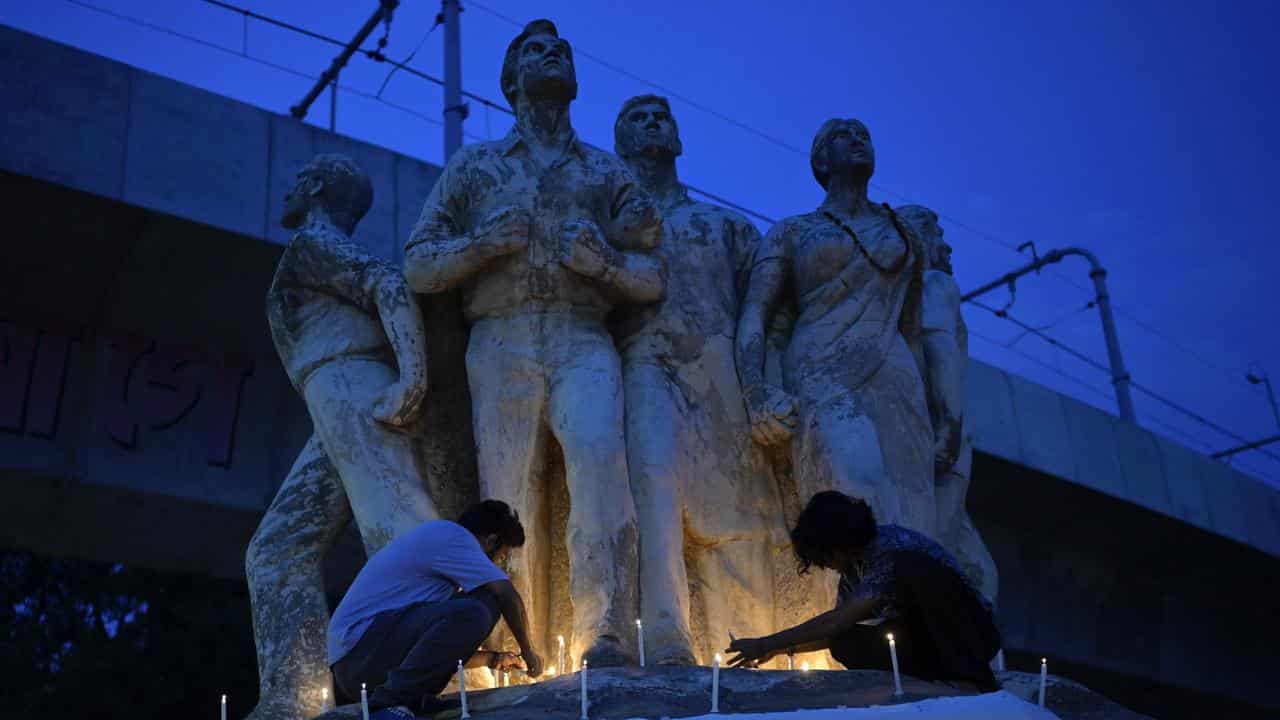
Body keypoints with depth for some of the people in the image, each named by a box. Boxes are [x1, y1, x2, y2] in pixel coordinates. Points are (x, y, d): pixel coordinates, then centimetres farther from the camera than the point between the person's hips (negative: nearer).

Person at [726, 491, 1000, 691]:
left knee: (910, 567, -34)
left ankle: (973, 678, -24)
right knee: (846, 645, -19)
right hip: (924, 636, 7)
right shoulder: (853, 567, 1)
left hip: (972, 630, -7)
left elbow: (837, 620, -29)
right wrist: (781, 649, 3)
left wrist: (766, 644, -25)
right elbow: (837, 629, 12)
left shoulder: (892, 549, -26)